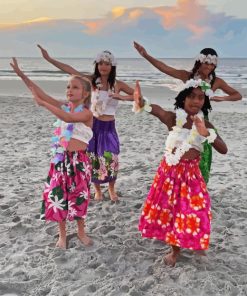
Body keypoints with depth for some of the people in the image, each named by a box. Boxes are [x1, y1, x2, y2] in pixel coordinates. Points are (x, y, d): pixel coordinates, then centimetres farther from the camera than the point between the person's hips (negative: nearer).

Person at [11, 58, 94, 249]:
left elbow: (69, 118, -32)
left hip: (78, 161, -4)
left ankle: (81, 232, 31)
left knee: (79, 196, 9)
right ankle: (62, 234, 26)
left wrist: (43, 104, -32)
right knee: (58, 196, 8)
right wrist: (22, 75, -9)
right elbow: (40, 93, -1)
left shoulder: (86, 113, -11)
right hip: (60, 159, 5)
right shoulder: (63, 107, 5)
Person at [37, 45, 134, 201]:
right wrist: (49, 58, -12)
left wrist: (122, 97, -18)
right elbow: (70, 70, -8)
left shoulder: (118, 84, -3)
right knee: (93, 159, 5)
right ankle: (97, 190, 28)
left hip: (109, 127, 0)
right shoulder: (92, 80, -4)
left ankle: (112, 189, 23)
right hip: (93, 124, 0)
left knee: (111, 159, -4)